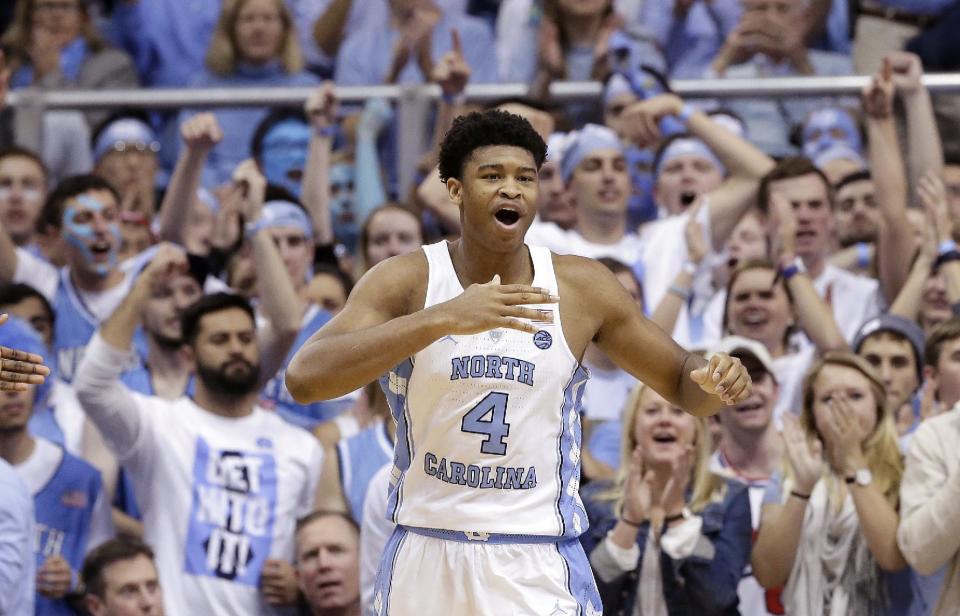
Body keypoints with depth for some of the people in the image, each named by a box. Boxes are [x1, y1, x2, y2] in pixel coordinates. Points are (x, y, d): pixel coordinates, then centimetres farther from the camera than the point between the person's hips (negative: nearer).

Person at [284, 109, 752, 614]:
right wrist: (443, 318, -34)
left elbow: (682, 382, 11)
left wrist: (716, 383, -15)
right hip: (426, 556, 0)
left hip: (539, 571, 0)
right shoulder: (406, 282, -7)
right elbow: (303, 378, -23)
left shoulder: (581, 288, -1)